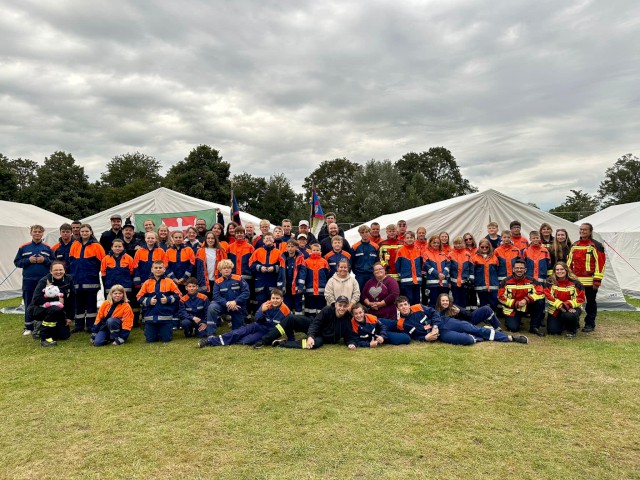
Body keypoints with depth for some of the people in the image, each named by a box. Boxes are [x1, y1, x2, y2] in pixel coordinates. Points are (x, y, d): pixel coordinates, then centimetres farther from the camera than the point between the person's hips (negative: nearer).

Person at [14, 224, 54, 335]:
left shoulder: (48, 248, 5)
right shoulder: (24, 247, 5)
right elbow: (17, 262, 6)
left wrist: (45, 260, -12)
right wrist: (28, 261, -10)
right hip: (28, 280, 0)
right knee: (29, 304, 7)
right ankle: (28, 327, 18)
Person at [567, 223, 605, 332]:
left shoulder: (596, 245, -6)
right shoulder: (574, 245, 12)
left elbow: (600, 263, -11)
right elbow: (569, 261, 15)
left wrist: (597, 280, -15)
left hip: (590, 281, -5)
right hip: (575, 280, 5)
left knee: (591, 302, 6)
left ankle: (590, 324, 15)